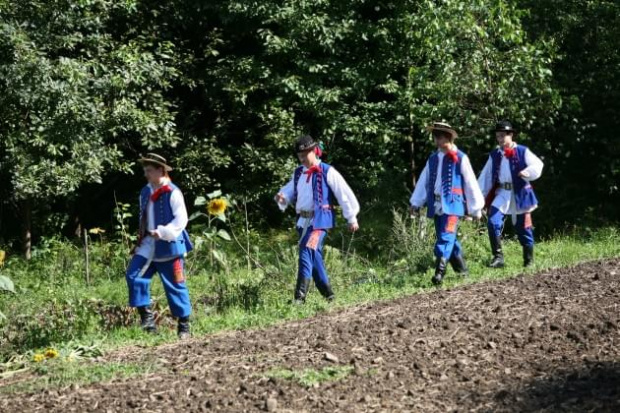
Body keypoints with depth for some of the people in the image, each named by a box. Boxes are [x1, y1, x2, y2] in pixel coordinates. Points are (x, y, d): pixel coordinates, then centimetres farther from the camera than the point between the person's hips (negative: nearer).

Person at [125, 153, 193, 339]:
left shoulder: (172, 193, -12)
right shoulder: (145, 192, 10)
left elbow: (181, 220, -16)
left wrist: (163, 232, -24)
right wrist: (142, 239, 16)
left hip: (169, 247, -6)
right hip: (148, 245, 7)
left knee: (175, 286, 2)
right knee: (134, 275, -10)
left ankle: (184, 326, 14)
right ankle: (146, 315, -1)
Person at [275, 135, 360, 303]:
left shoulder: (327, 172, -4)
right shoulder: (298, 174, 16)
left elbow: (344, 193, -3)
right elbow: (290, 191, 21)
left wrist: (352, 218, -1)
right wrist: (282, 197, -5)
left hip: (319, 219, -8)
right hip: (303, 220, 8)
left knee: (307, 253, -21)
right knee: (315, 258, 13)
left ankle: (300, 297, -27)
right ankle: (328, 294, 26)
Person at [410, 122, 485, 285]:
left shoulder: (460, 158, -5)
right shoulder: (433, 158, 13)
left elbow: (470, 183, -2)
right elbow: (424, 181, 17)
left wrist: (476, 208, 0)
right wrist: (416, 202, 13)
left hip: (452, 205, -7)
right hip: (436, 205, 7)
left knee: (446, 238, -17)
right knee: (447, 239, 12)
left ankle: (439, 272, -23)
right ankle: (461, 270, 25)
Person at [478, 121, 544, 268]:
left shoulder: (522, 151, -3)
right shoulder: (494, 155, 9)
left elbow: (538, 165, -10)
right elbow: (486, 176, 10)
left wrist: (528, 172, -31)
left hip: (519, 194, -3)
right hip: (501, 193, 3)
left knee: (523, 227, 5)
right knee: (493, 222, -18)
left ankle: (528, 260, 22)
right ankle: (498, 257, -13)